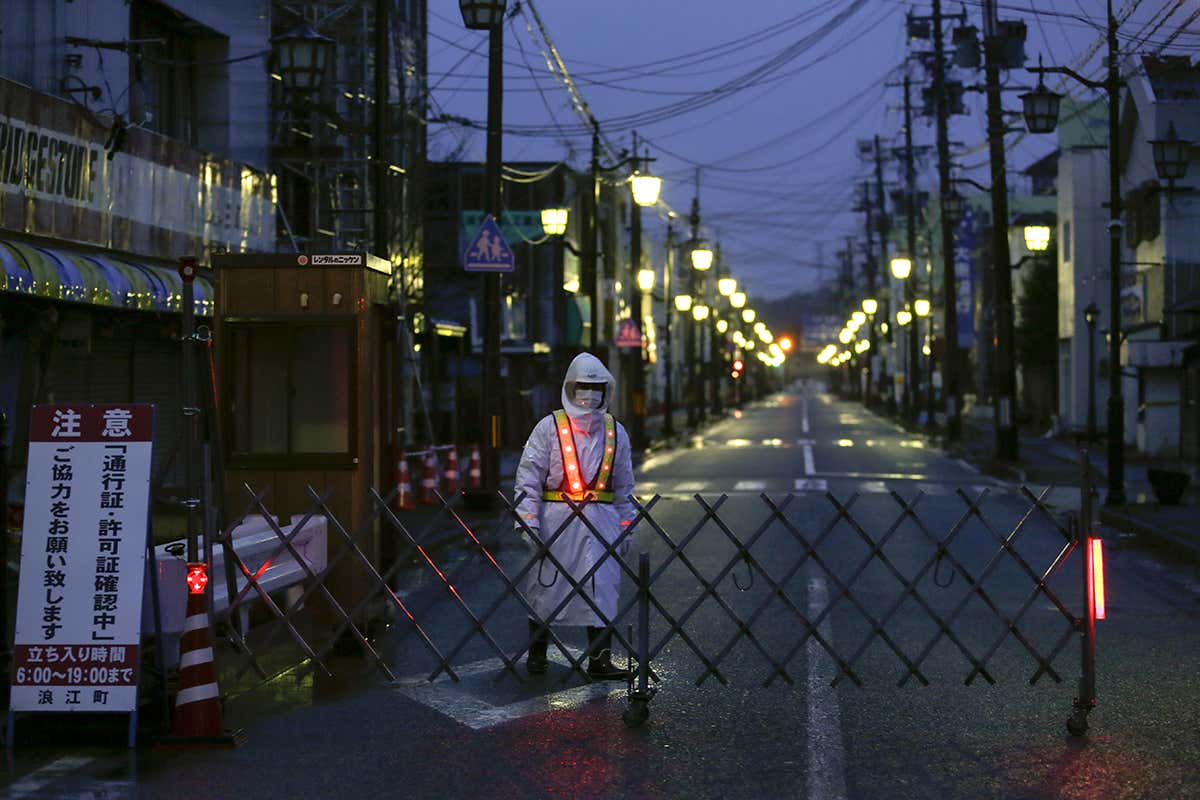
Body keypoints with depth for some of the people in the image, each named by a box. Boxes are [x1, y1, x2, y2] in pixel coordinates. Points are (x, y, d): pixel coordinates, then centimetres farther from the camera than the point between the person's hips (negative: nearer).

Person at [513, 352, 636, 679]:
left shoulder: (615, 432, 11)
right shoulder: (549, 428, -1)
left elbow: (625, 485, 16)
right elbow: (528, 478, -4)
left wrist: (625, 528, 11)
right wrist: (527, 523, -12)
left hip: (601, 522, 2)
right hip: (555, 519, -2)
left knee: (601, 588, -2)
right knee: (545, 587, 6)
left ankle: (600, 659, 1)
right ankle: (536, 654, 20)